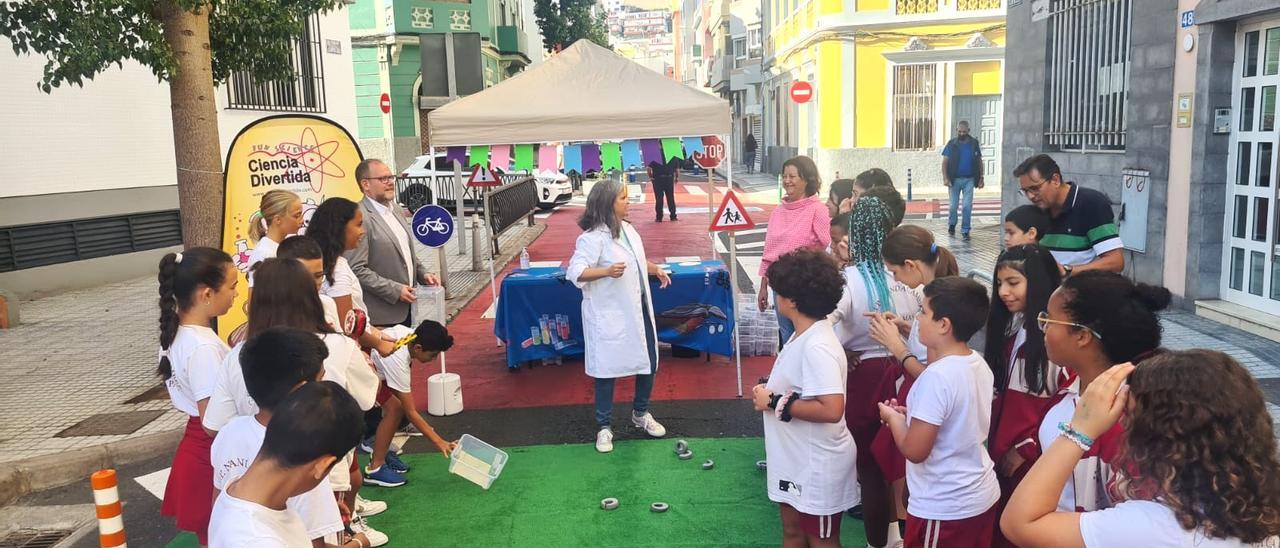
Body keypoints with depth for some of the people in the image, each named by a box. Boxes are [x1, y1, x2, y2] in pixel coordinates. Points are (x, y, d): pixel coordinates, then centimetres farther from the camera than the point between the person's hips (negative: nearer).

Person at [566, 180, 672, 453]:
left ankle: (641, 413, 37)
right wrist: (607, 271, -39)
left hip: (638, 308, 8)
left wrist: (656, 269, 13)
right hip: (609, 315, -8)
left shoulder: (626, 228, 8)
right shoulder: (593, 237, -19)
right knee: (607, 369, 4)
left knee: (649, 362, 14)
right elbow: (575, 272, -27)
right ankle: (604, 427, 20)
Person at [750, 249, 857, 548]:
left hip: (817, 466, -9)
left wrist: (775, 403, -26)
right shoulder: (804, 335, 2)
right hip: (796, 460, 9)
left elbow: (831, 409, -35)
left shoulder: (816, 347, -28)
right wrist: (770, 391, -2)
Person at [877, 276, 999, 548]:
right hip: (982, 496, 8)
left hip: (944, 507, -8)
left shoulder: (937, 376, -26)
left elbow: (914, 451, -22)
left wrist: (894, 418, -5)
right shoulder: (978, 363, 0)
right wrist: (912, 415, 8)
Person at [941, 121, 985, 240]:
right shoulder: (951, 144, -1)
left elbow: (979, 161, 7)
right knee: (953, 205, 8)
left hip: (969, 180, 0)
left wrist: (981, 178, 3)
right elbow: (945, 162, -3)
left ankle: (965, 231, 5)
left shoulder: (974, 143, 2)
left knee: (967, 206, -2)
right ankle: (951, 224, 32)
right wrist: (945, 178, -14)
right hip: (955, 180, 0)